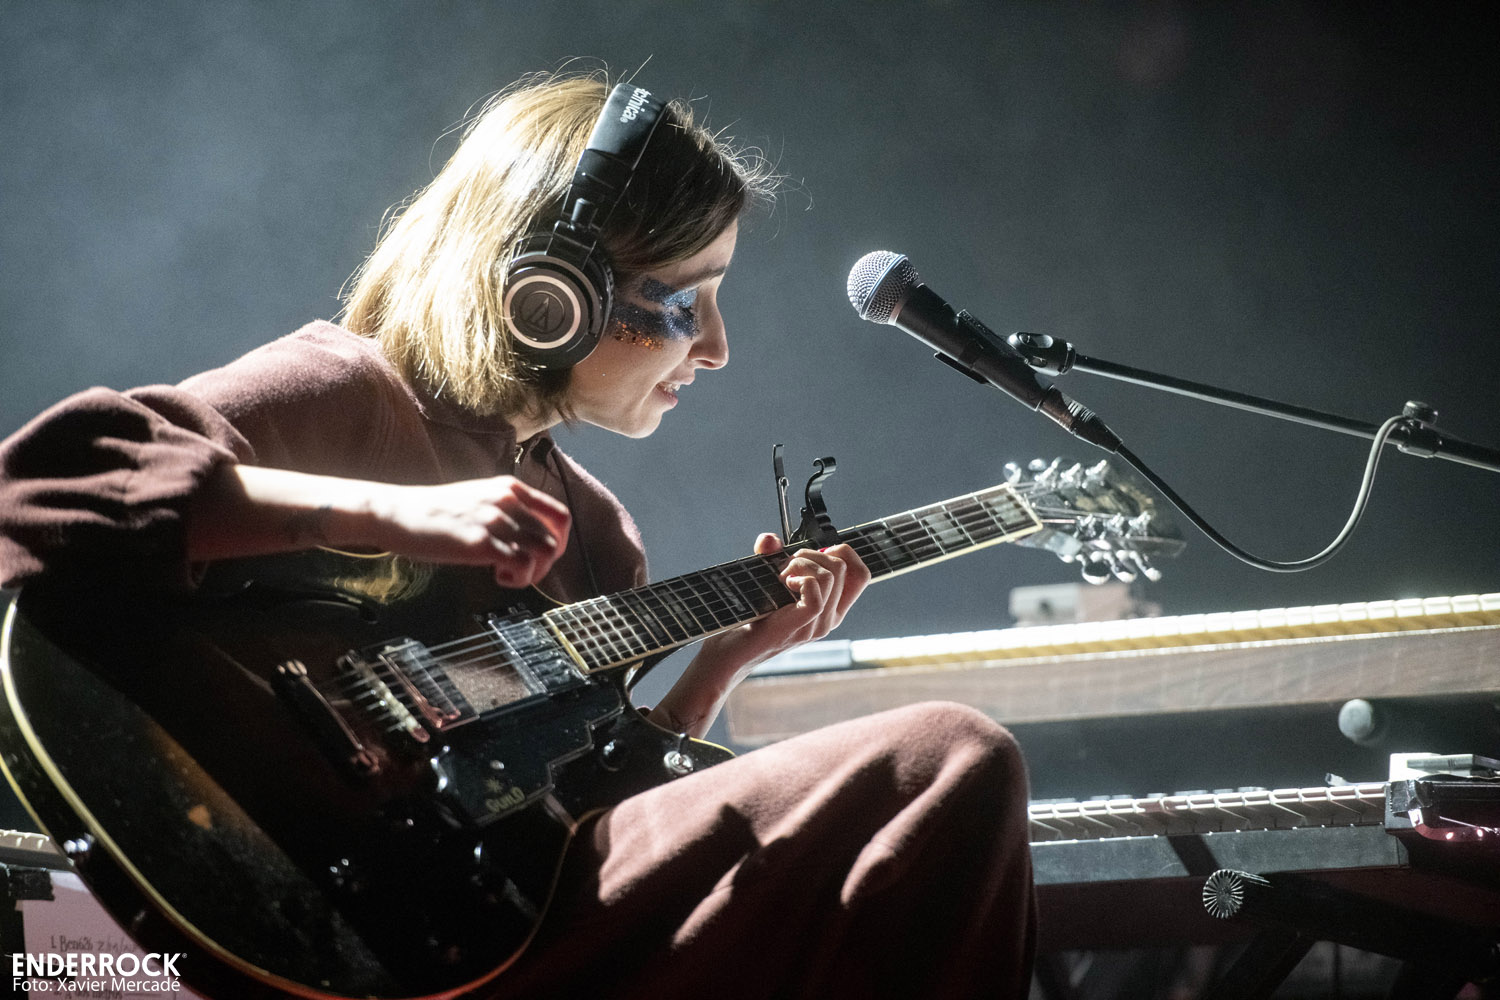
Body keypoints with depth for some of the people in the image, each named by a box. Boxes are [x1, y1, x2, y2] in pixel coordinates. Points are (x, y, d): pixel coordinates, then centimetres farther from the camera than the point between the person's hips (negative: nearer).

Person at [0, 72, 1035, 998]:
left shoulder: (592, 529, 20)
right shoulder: (344, 396, -4)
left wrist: (724, 658, 5)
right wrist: (388, 515, -23)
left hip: (545, 909, 8)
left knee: (967, 768, -4)